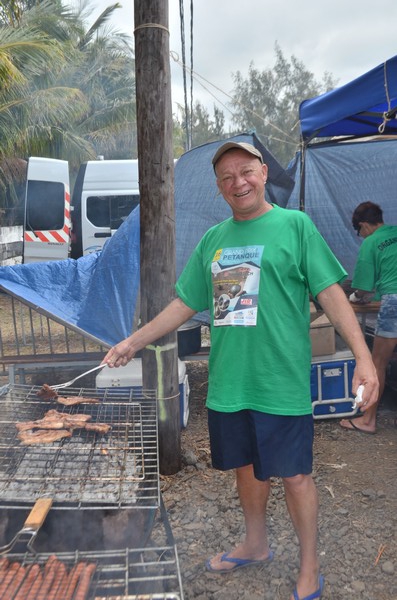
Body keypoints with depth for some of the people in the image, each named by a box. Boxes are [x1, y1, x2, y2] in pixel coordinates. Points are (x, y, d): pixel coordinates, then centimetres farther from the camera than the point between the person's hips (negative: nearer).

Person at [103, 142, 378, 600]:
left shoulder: (294, 225, -3)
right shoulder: (213, 239, 10)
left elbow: (330, 293, -7)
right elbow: (185, 304, 14)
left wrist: (363, 357, -16)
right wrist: (134, 342, 12)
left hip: (281, 382, -5)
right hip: (227, 383, 5)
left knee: (294, 475, 6)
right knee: (246, 467, 20)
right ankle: (255, 546, 44)